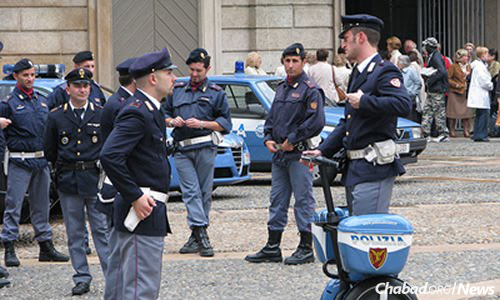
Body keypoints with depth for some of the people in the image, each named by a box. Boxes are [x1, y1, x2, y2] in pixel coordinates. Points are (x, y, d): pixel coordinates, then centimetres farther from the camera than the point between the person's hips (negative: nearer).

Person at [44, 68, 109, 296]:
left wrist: (101, 166, 6)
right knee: (75, 234, 5)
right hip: (68, 183, 2)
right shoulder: (56, 117, 5)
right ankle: (82, 279, 12)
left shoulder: (101, 115, 3)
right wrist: (63, 169, 13)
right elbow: (49, 151, 13)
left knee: (102, 230, -2)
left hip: (97, 181, -1)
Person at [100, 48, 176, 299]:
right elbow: (109, 156, -27)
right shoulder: (137, 113, -17)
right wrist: (135, 197, -23)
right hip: (143, 212, -11)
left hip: (148, 207, 11)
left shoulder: (150, 109, 16)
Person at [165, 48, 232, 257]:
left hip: (205, 148, -2)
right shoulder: (177, 90, 17)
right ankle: (201, 235, -17)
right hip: (182, 150, 2)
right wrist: (172, 121, -2)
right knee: (191, 192, -10)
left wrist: (201, 124, -10)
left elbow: (225, 123, 3)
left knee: (204, 192, 0)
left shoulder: (216, 93, 8)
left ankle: (197, 237, 7)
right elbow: (164, 114, 21)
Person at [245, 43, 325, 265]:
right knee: (277, 200, 10)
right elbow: (272, 117, 24)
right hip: (279, 154, 8)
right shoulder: (281, 88, 17)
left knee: (303, 201, -3)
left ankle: (306, 248, 2)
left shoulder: (310, 90, -8)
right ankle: (272, 248, 15)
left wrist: (292, 140, -15)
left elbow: (316, 122, -17)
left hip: (300, 154, -8)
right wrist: (268, 138, 6)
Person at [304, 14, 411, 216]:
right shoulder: (358, 74, 20)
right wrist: (323, 151, 16)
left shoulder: (384, 71, -10)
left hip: (374, 168, -10)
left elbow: (403, 105, -28)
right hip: (354, 168, 10)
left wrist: (364, 101, -21)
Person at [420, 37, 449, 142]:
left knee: (439, 112, -5)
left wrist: (430, 81, -21)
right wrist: (426, 76, 6)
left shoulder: (436, 57, -15)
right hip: (431, 90, 10)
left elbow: (442, 72, -25)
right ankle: (426, 134, 12)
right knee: (427, 111, 10)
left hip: (437, 90, -10)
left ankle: (443, 134, 1)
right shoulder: (432, 56, 16)